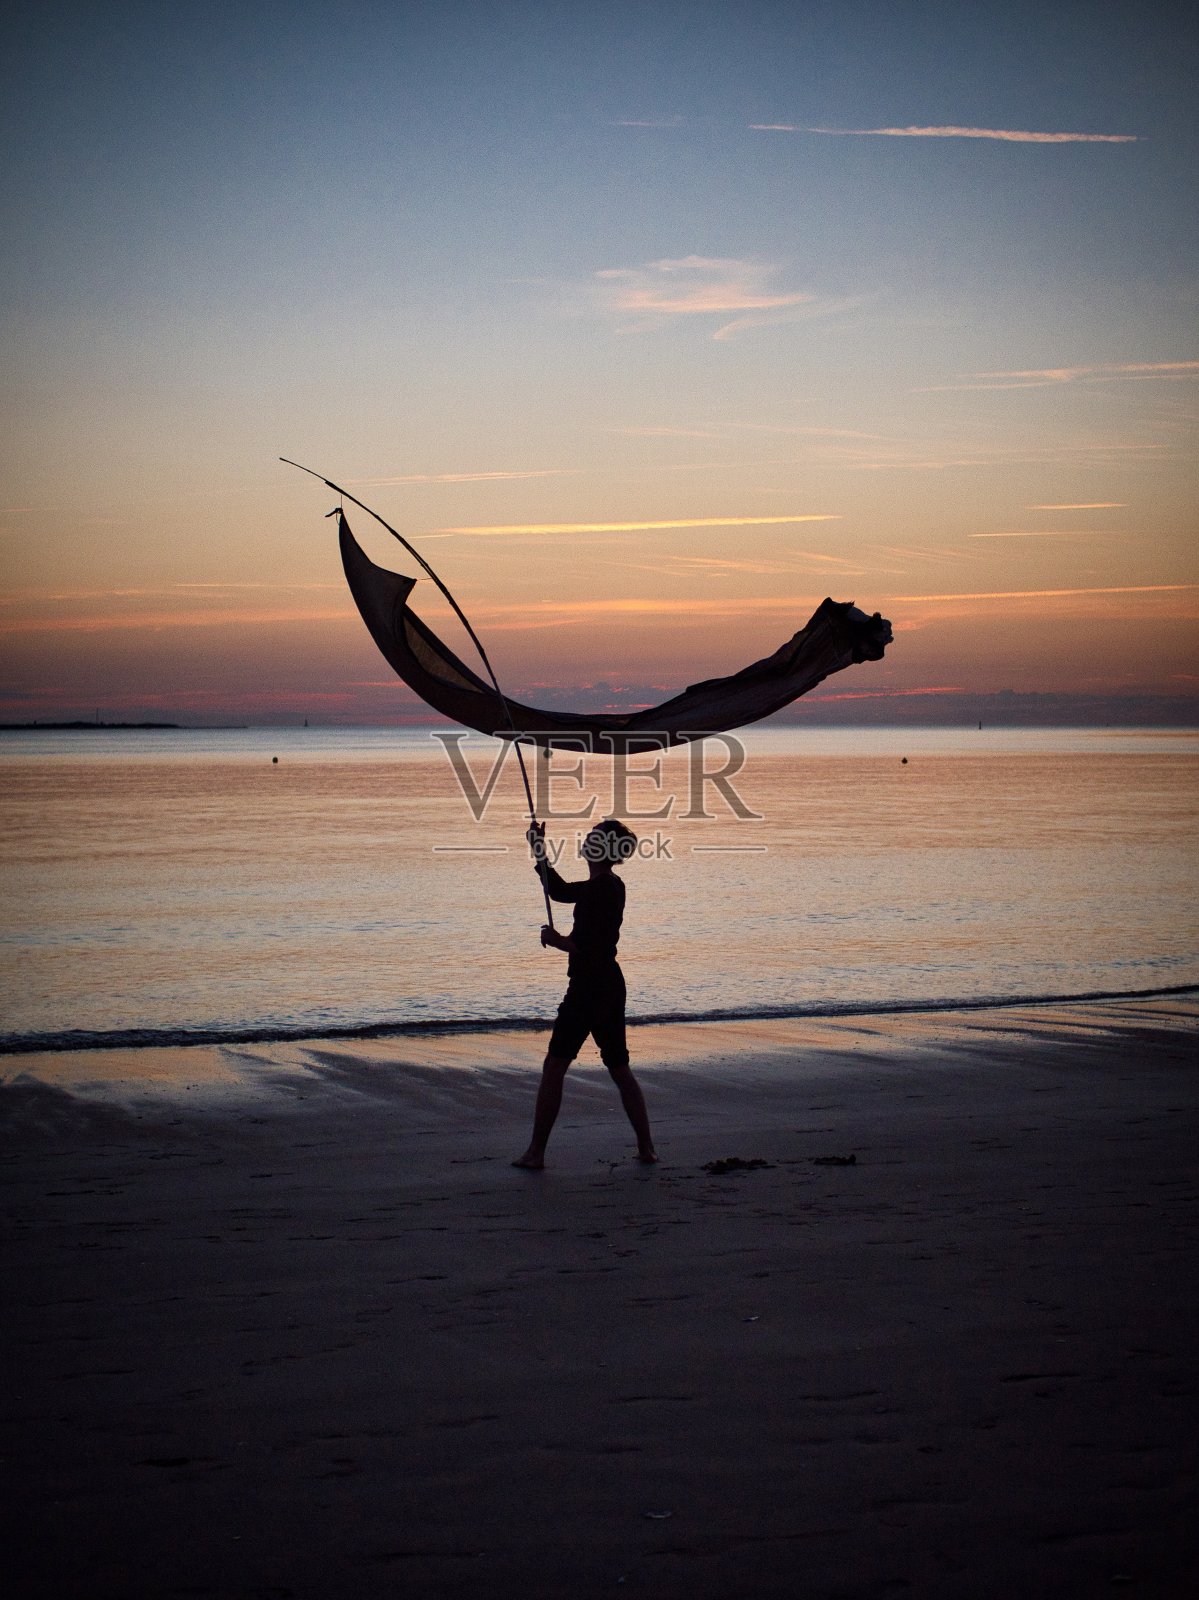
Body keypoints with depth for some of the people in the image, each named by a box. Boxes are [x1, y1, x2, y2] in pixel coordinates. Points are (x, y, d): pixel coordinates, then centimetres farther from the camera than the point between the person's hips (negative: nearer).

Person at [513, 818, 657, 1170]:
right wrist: (538, 852, 20)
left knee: (554, 1066, -3)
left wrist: (556, 940, -6)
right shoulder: (609, 887, 12)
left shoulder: (602, 889, -17)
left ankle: (536, 1152, -1)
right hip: (610, 986, 10)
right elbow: (559, 891, 26)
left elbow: (587, 949, -23)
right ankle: (646, 1149, 14)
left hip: (588, 990, -10)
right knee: (620, 1069, 14)